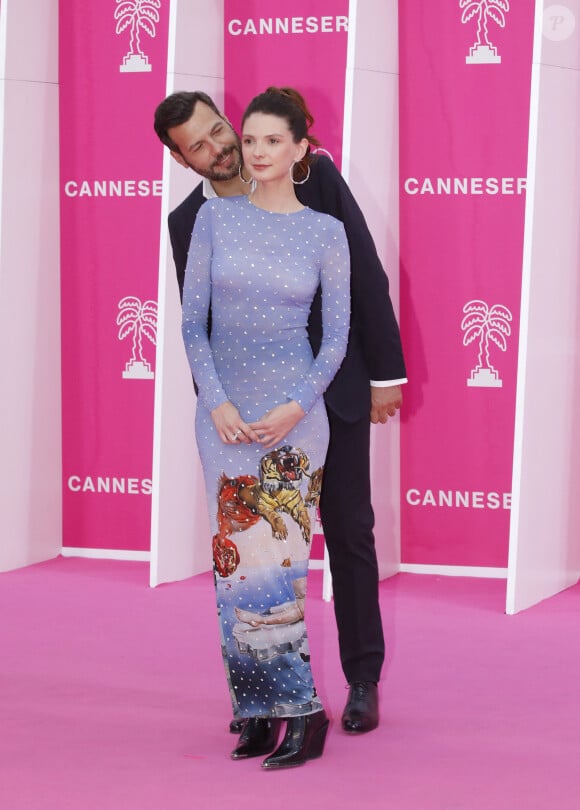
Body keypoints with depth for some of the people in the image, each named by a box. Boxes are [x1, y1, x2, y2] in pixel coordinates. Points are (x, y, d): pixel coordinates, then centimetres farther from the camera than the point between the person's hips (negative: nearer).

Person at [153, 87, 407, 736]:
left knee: (350, 535, 5)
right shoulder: (187, 222, 0)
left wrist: (385, 372, -5)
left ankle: (363, 681, 18)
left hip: (335, 389, -1)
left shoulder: (314, 176, -5)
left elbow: (366, 271, -3)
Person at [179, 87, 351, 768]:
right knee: (235, 560, 3)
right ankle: (259, 713, 10)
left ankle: (298, 711, 0)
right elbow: (192, 320, 2)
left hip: (294, 412, -2)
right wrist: (217, 403, -9)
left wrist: (295, 407, -12)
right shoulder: (214, 217, 3)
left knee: (276, 560, -7)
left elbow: (336, 336, 0)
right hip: (223, 411, 2)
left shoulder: (326, 232, 0)